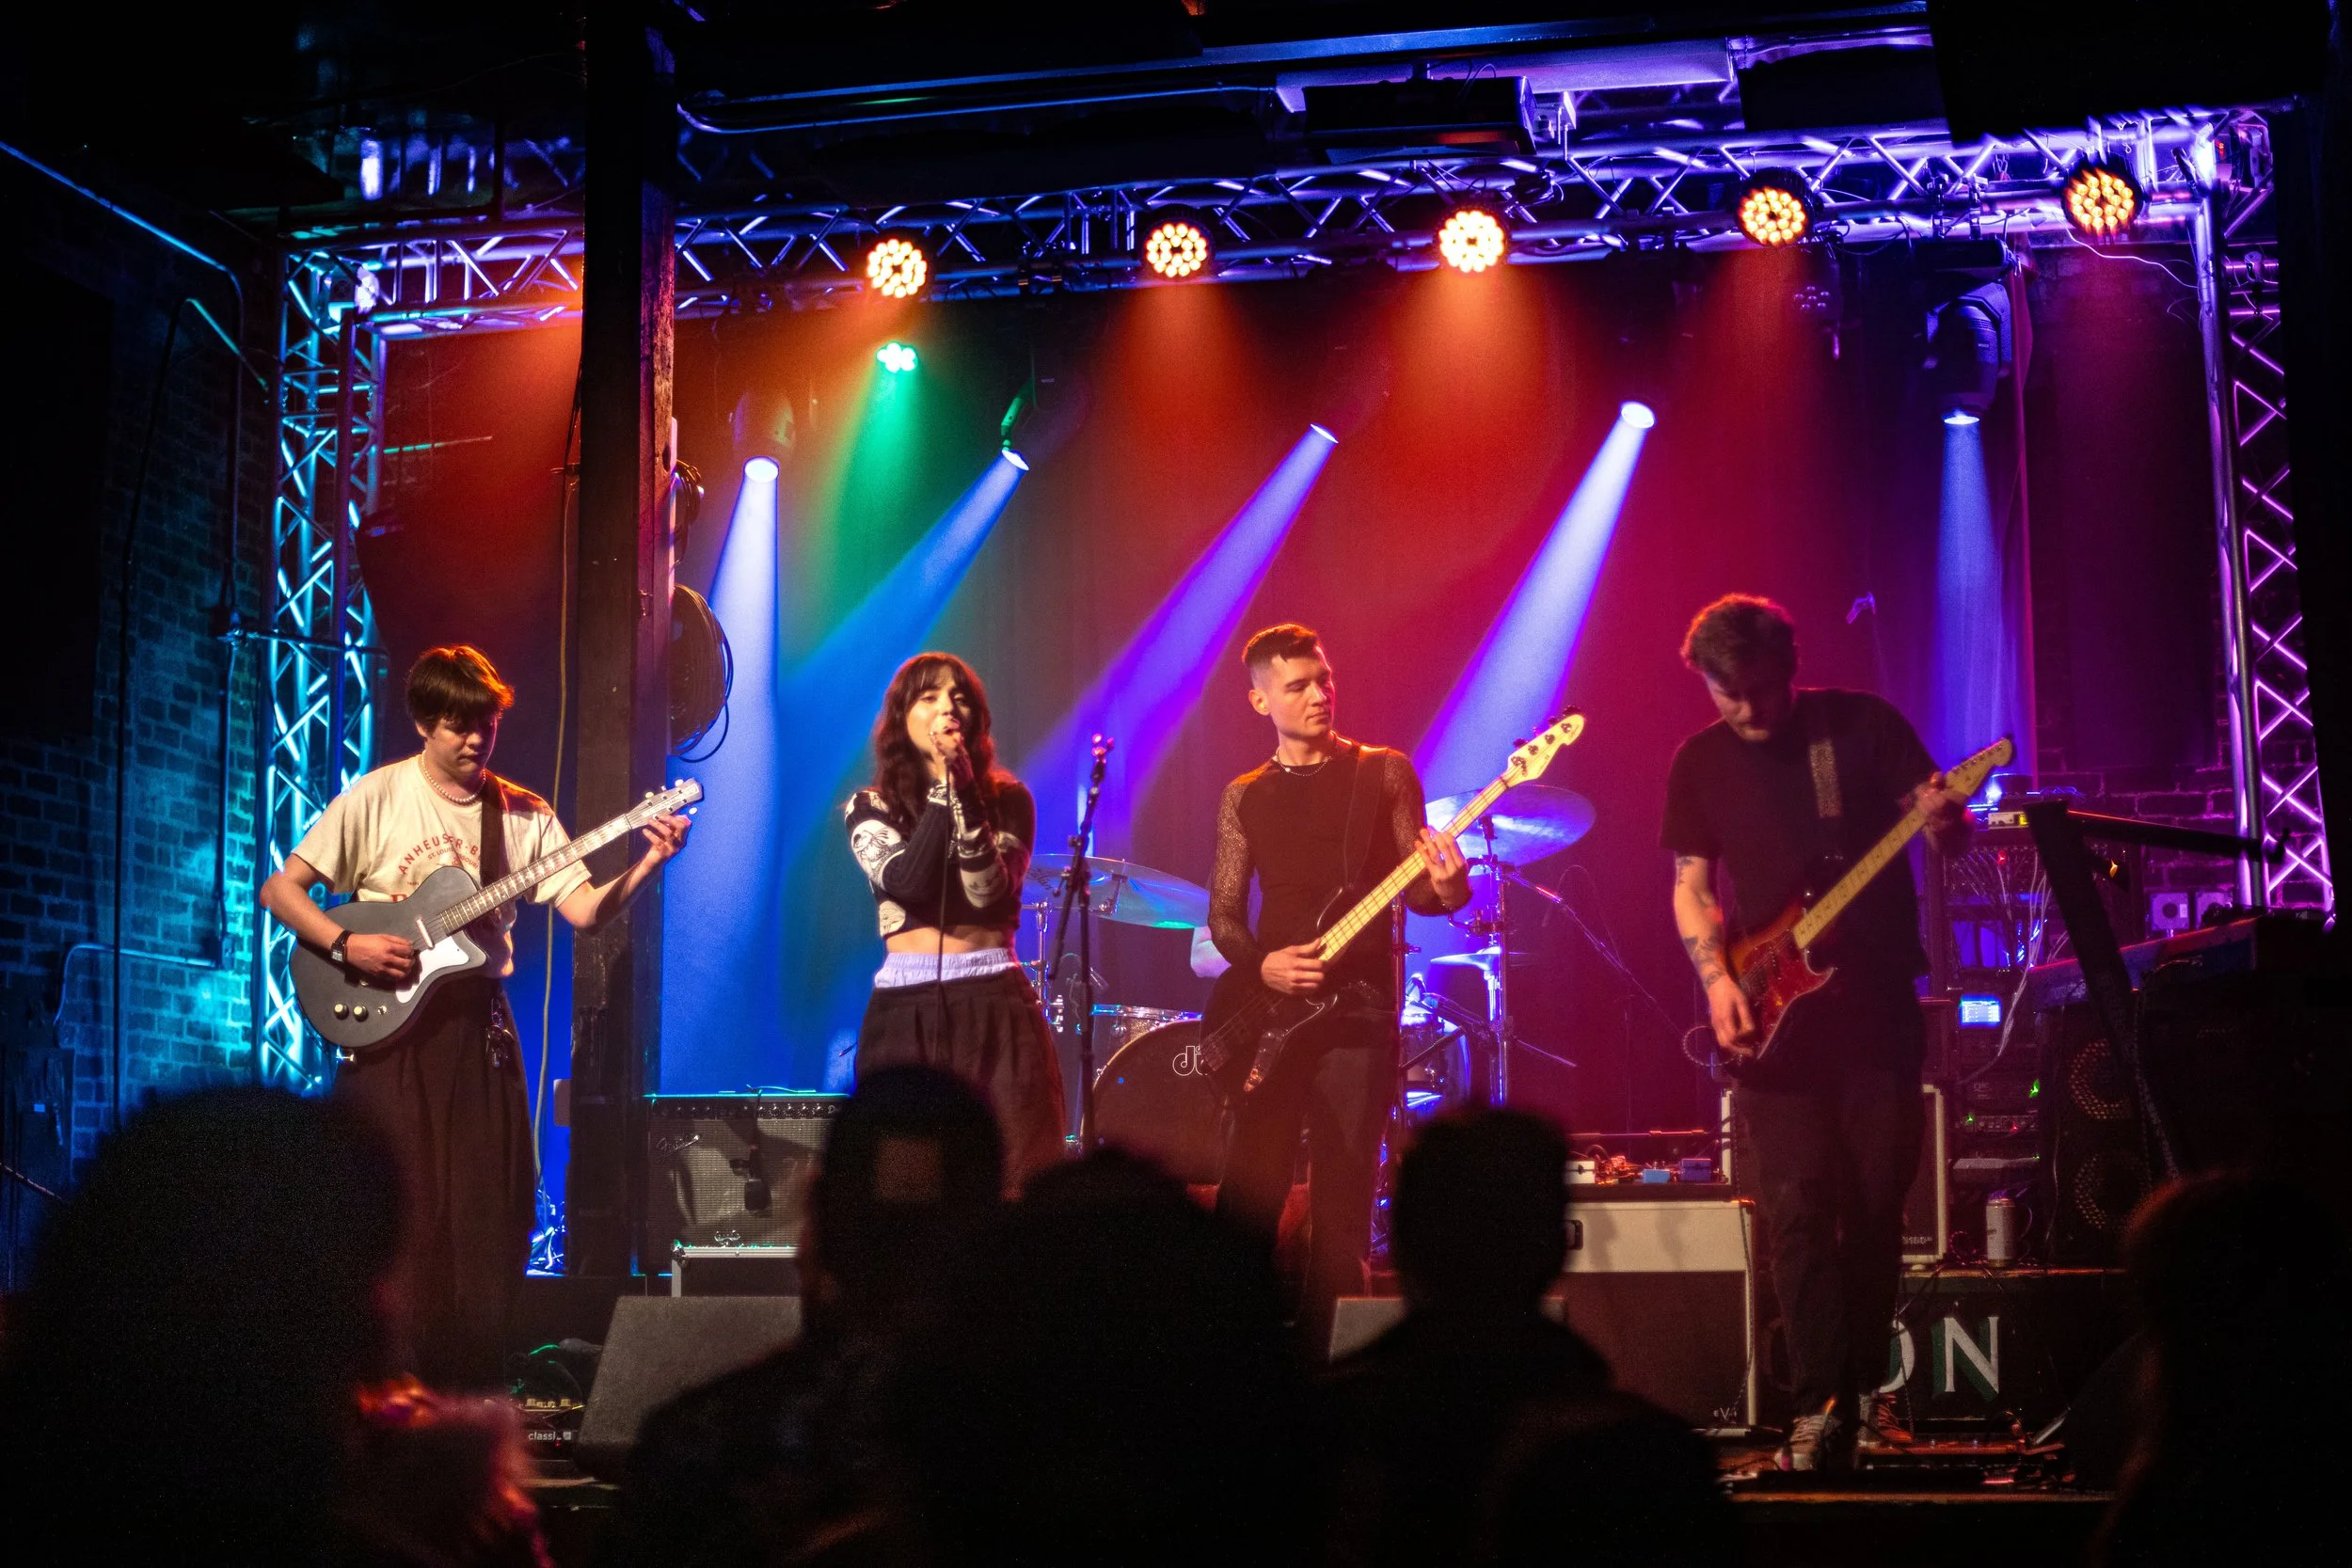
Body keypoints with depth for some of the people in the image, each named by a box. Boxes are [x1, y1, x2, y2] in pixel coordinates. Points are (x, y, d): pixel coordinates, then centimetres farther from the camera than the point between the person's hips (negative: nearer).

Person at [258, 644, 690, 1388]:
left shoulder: (522, 815, 5)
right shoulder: (375, 799, -3)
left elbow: (586, 909, -4)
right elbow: (279, 889, -2)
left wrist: (646, 865, -20)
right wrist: (346, 945, -16)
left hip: (477, 1025, 3)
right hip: (387, 1024, -3)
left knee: (485, 1210, 3)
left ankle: (472, 1397, 13)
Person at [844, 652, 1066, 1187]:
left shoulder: (1007, 799, 8)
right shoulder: (870, 807, 8)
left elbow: (989, 892, -8)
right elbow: (906, 882, -10)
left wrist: (965, 792, -15)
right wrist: (942, 787, -9)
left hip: (997, 1005, 0)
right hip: (905, 1007, 0)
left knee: (1017, 1177, -6)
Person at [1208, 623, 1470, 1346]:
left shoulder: (1383, 773, 6)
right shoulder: (1244, 797, 13)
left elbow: (1415, 890, 2)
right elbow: (1222, 914, 11)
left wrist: (1446, 887, -21)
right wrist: (1262, 964, -9)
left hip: (1358, 1012, -2)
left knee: (1342, 1208, -3)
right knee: (1246, 1201, -1)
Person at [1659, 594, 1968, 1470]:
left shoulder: (1864, 724, 1)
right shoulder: (1701, 761, 7)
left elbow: (1942, 822, 1)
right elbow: (1692, 883, 9)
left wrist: (1946, 821, -23)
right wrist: (1716, 977, -7)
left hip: (1877, 1006, -1)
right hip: (1772, 1015, 1)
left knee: (1876, 1207, 3)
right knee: (1797, 1214, -5)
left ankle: (1865, 1388, 17)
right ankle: (1819, 1406, -3)